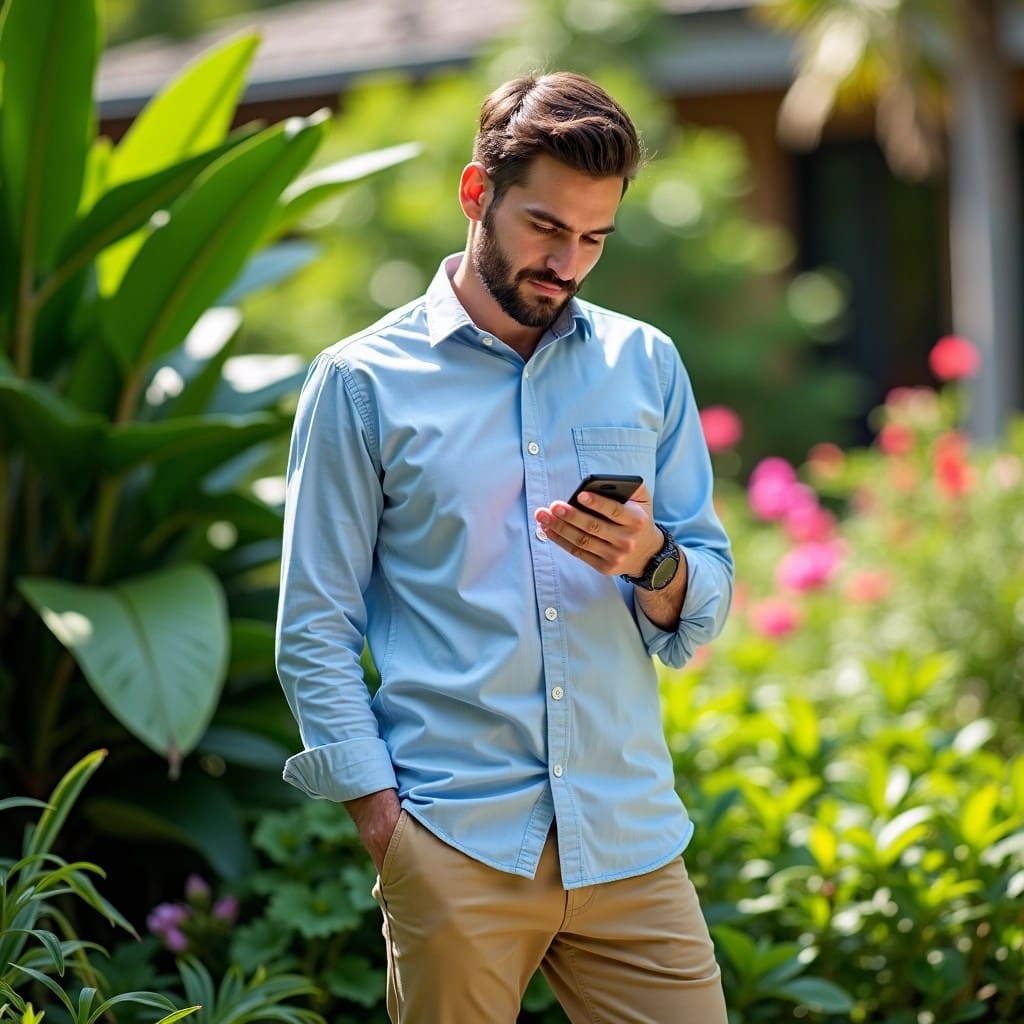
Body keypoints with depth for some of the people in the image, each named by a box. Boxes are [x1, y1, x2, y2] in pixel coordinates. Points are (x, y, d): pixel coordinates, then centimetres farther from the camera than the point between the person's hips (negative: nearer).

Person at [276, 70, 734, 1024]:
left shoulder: (645, 364, 11)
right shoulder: (362, 382, 2)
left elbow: (708, 606, 11)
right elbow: (314, 631, 2)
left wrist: (651, 563, -11)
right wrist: (382, 821, -7)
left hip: (631, 834, 3)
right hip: (455, 847, -3)